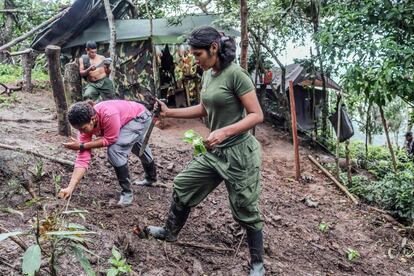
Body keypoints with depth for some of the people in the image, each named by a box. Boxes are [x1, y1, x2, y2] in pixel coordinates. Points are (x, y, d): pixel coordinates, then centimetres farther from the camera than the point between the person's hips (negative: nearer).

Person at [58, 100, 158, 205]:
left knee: (115, 149, -25)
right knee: (139, 149, 31)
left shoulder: (108, 115, -44)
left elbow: (109, 140, -31)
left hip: (140, 117, -8)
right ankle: (151, 178, 60)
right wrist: (70, 188, -30)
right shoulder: (86, 123, -22)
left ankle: (127, 192, -10)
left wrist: (81, 146, -32)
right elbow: (83, 157, -23)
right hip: (126, 122, 8)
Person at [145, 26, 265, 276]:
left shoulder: (235, 73, -18)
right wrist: (169, 112, 12)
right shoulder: (209, 75, 7)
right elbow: (203, 110, 18)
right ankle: (170, 232, 41)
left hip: (239, 153, -8)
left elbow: (257, 115, -19)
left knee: (246, 211, 4)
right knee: (183, 186, 17)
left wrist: (225, 131, -30)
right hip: (215, 152, 8)